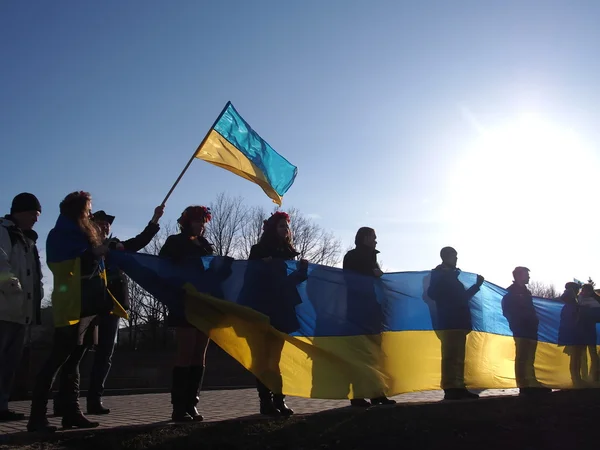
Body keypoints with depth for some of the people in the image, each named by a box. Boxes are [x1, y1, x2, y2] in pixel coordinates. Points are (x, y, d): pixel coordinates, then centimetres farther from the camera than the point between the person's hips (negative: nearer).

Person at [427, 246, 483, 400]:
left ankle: (458, 388, 9)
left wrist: (477, 285, 20)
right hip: (449, 323, -9)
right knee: (450, 356, -12)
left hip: (459, 323, 9)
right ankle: (450, 390, -14)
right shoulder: (439, 275, 0)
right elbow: (432, 294, -14)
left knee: (458, 357, 7)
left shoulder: (453, 276, 24)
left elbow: (462, 297, 27)